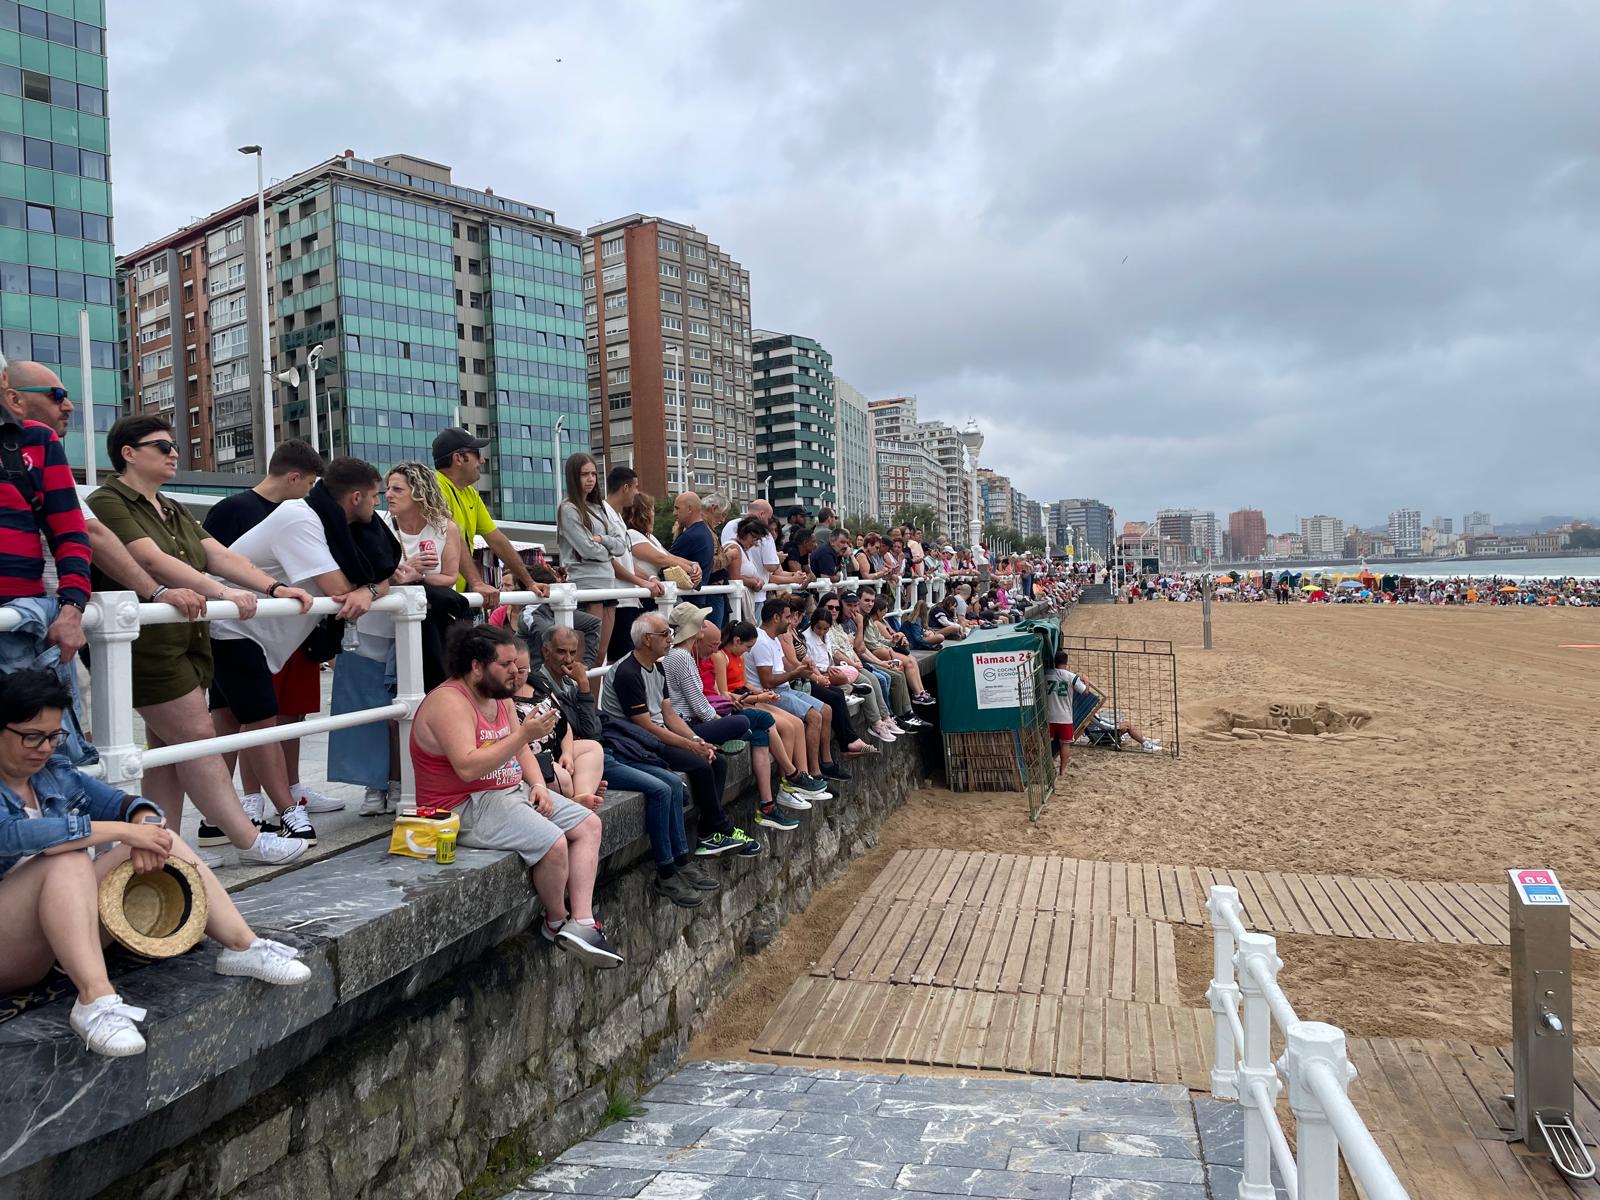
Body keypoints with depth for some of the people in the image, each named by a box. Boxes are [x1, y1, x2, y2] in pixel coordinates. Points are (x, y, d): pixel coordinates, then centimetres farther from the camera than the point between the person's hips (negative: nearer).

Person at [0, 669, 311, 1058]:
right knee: (68, 861, -32)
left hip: (67, 933, 7)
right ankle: (95, 999, -44)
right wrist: (122, 831, -29)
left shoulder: (56, 774, 9)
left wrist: (144, 824, -17)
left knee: (160, 841, -7)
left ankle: (242, 945, -14)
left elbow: (128, 805, 8)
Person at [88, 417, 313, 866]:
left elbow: (219, 555, 5)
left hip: (187, 640, 8)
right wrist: (222, 592, -32)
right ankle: (248, 840, -2)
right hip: (148, 644, -8)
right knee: (198, 738, -7)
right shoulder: (108, 502, -8)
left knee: (169, 747, 9)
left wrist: (274, 588, -10)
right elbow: (153, 560, -22)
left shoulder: (174, 511, 18)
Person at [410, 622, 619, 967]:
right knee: (553, 843, -26)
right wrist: (524, 734, -30)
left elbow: (521, 750, 18)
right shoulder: (449, 702, -19)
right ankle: (557, 921, 1)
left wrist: (538, 785, -1)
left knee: (589, 825, 0)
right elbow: (467, 767, -30)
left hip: (513, 791, 10)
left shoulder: (500, 697, 11)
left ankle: (581, 923, -5)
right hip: (467, 807, -10)